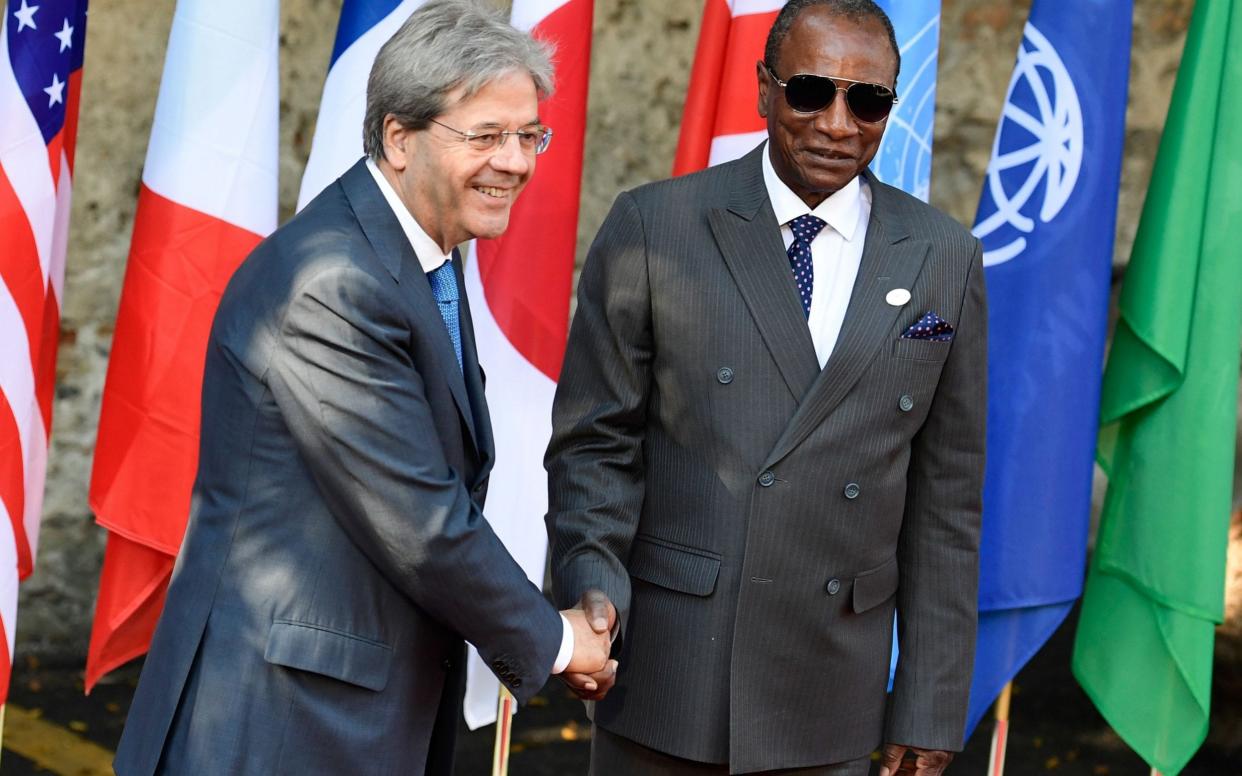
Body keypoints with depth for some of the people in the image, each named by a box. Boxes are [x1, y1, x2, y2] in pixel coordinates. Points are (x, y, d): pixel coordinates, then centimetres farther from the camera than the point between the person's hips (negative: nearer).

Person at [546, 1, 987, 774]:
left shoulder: (944, 260, 4)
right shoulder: (654, 228, -1)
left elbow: (948, 498, 5)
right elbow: (595, 441, 0)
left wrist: (931, 706, 4)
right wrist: (592, 587, -17)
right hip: (666, 677, -1)